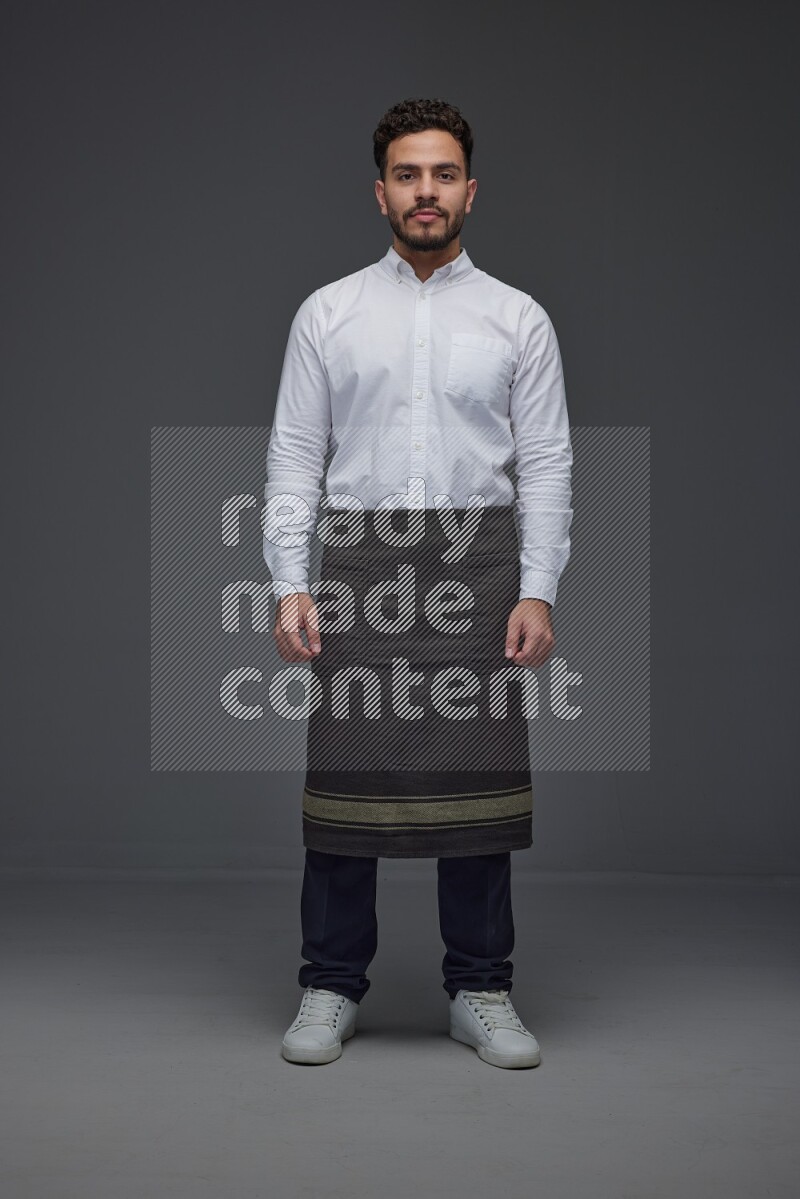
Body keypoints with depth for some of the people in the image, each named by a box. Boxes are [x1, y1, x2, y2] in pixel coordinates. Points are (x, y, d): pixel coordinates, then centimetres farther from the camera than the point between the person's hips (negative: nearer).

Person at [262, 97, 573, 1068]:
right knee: (345, 776, 2)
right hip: (360, 561, 0)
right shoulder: (328, 314, 8)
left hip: (479, 562, 0)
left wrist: (538, 591, -7)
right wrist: (289, 584, -6)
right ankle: (331, 988, 16)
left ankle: (481, 992, 16)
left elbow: (546, 464, 3)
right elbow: (294, 457, 5)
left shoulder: (520, 319, 7)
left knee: (477, 778, 3)